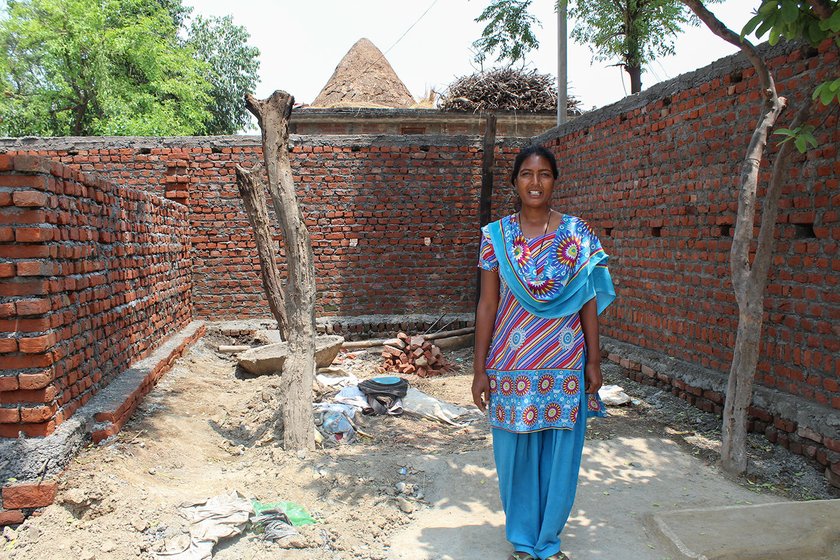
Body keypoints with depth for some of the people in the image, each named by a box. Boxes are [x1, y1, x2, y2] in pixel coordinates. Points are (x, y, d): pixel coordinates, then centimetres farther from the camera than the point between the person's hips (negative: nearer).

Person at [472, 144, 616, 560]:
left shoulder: (576, 234, 0)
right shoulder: (496, 236, -1)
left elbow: (588, 302, 3)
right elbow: (486, 305, -1)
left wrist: (593, 362, 1)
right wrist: (480, 369, -2)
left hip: (565, 364, 1)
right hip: (511, 364, 0)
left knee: (559, 457, 9)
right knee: (515, 455, 10)